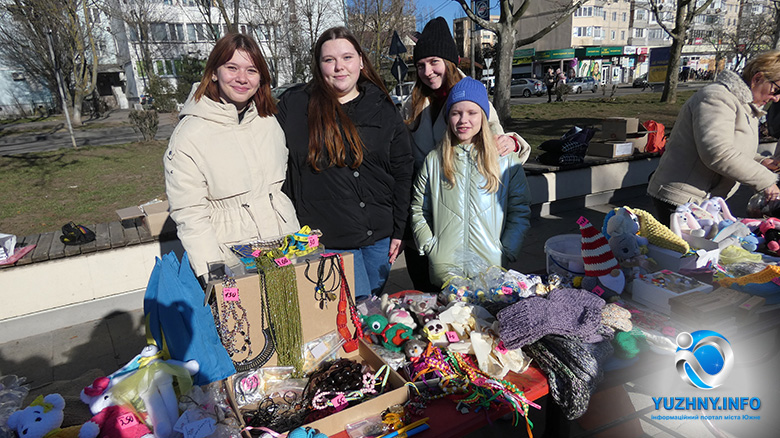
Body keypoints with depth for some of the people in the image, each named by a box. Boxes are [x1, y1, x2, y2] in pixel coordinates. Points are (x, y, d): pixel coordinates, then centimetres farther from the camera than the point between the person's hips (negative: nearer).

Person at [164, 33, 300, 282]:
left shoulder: (269, 121, 6)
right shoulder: (190, 134, -9)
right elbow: (188, 213, -11)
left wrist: (299, 243, 14)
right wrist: (211, 270, -19)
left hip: (284, 246, 4)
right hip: (231, 259, -4)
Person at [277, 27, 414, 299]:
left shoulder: (382, 108, 5)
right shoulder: (294, 105, 0)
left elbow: (402, 170, 6)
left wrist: (398, 229, 2)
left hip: (380, 235, 3)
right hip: (328, 237, -2)